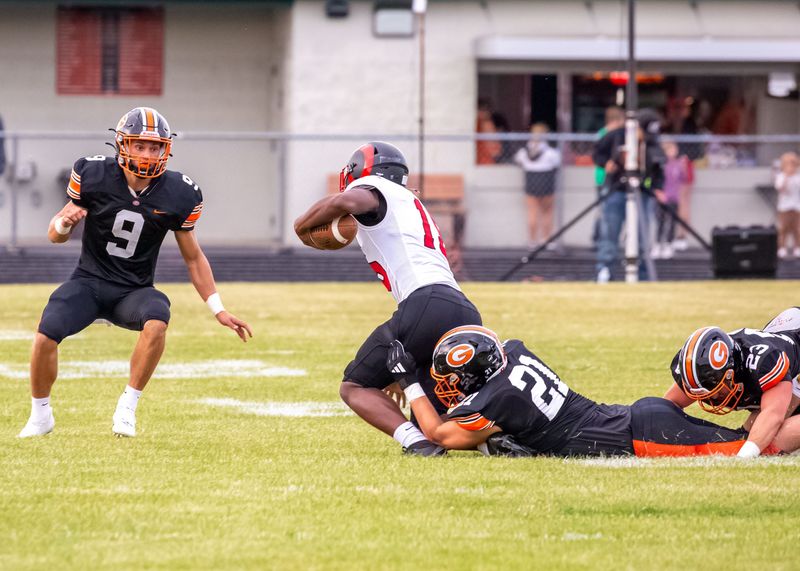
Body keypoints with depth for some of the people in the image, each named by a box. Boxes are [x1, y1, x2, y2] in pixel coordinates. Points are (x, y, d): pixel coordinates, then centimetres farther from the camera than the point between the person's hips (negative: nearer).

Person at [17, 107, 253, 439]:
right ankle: (40, 416, 1)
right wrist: (64, 223, -23)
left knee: (157, 321, -35)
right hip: (89, 283, 0)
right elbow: (56, 237, 1)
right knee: (46, 335, -26)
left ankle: (127, 408, -19)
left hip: (134, 291, 0)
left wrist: (218, 311, 2)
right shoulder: (93, 175, -10)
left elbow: (193, 257, 6)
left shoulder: (177, 194, -7)